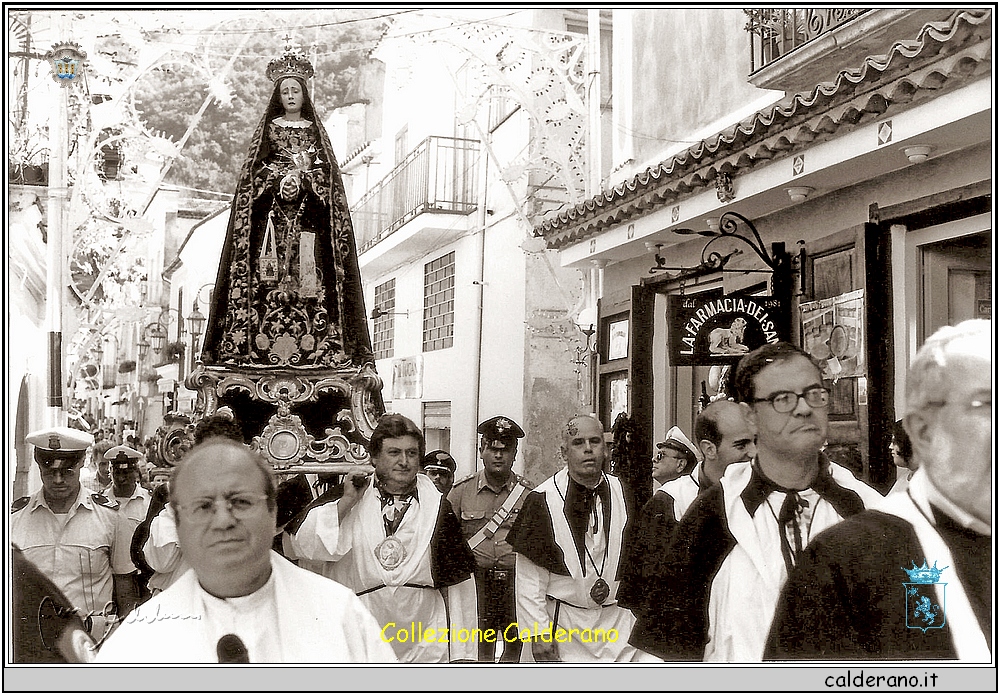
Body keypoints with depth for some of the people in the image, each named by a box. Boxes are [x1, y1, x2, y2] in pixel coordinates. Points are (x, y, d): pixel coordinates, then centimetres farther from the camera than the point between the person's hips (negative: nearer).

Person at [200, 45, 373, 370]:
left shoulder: (316, 130, 15)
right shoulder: (269, 128, 12)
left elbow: (326, 171, 5)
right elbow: (256, 170, 4)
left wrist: (303, 179, -14)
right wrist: (280, 181, -14)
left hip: (308, 215, 1)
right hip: (273, 217, -1)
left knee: (307, 276, -9)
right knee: (270, 275, -10)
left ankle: (311, 341, -11)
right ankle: (263, 344, -12)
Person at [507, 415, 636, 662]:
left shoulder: (623, 493, 3)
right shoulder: (542, 500, -8)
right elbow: (529, 579, -8)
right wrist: (538, 632, -10)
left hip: (618, 621, 3)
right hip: (564, 625, -3)